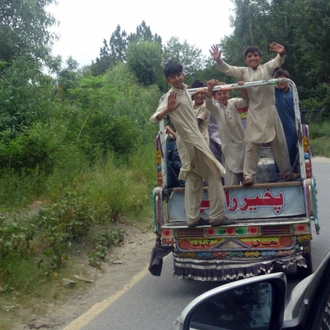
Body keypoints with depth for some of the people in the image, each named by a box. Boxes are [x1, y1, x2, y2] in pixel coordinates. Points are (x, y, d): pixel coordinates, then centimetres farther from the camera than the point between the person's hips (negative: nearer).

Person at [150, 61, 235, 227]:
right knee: (214, 174, -3)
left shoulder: (184, 90, 6)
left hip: (191, 140, 9)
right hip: (192, 141, -9)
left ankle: (192, 218, 14)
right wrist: (167, 110, -49)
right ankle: (217, 216, 2)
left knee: (193, 178, 10)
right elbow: (153, 119, -30)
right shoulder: (170, 96, -20)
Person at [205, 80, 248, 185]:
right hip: (229, 146, -2)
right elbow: (208, 104, -22)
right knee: (232, 182, -4)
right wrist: (209, 90, -43)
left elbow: (245, 102, -14)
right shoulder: (216, 108, 0)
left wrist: (243, 89, -35)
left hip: (242, 143, 2)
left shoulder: (233, 102, 4)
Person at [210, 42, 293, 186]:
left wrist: (281, 54, -35)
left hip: (270, 112, 0)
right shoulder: (243, 71, 8)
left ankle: (286, 171, 23)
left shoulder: (267, 67, 7)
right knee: (251, 144, -1)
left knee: (279, 143, 9)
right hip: (254, 114, 0)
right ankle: (249, 175, 1)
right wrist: (218, 61, -24)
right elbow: (228, 69, -4)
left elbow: (278, 62, -11)